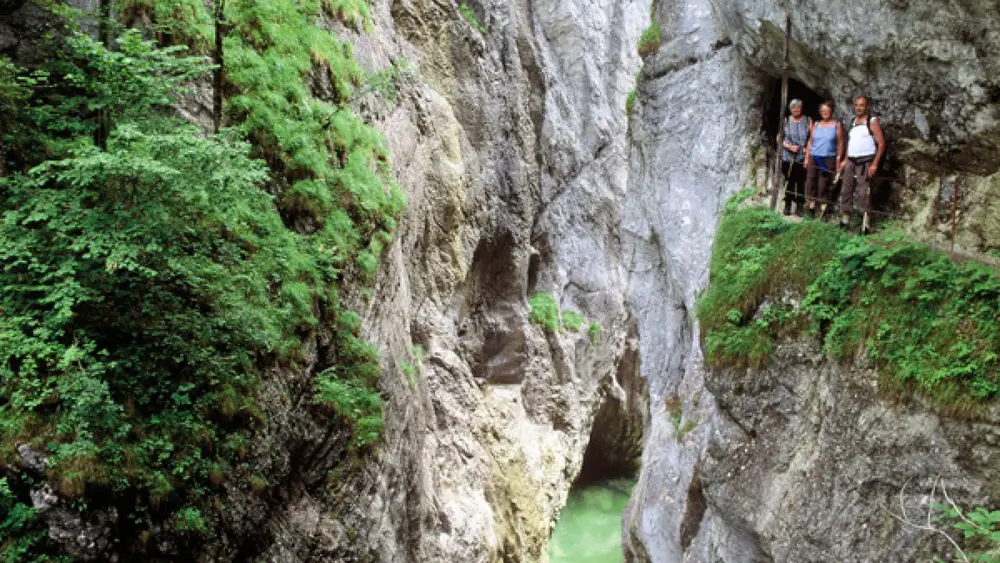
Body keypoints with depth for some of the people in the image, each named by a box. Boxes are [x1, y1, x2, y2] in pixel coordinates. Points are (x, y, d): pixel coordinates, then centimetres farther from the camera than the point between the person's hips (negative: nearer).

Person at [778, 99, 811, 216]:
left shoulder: (808, 121, 5)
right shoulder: (786, 121, 6)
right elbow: (780, 138, 4)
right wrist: (789, 147, -11)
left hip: (803, 159, 0)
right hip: (788, 158, 0)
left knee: (801, 183, 0)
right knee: (789, 182, 2)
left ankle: (800, 206, 8)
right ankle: (787, 206, 12)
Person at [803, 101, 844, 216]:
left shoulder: (836, 125, 2)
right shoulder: (816, 125, 11)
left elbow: (840, 143, 0)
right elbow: (810, 142, 12)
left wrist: (838, 159, -5)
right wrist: (807, 158, 7)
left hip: (828, 159, -3)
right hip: (813, 158, 3)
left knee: (824, 184, -3)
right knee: (811, 181, 3)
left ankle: (824, 207, 3)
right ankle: (812, 205, 12)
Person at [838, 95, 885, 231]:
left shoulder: (872, 122, -5)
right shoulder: (853, 121, 15)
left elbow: (881, 144, -9)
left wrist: (875, 164, -16)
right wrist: (845, 160, 15)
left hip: (865, 162, -7)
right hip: (851, 162, 7)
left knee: (863, 193, -9)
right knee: (846, 191, 7)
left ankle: (865, 224, -6)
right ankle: (844, 220, 16)